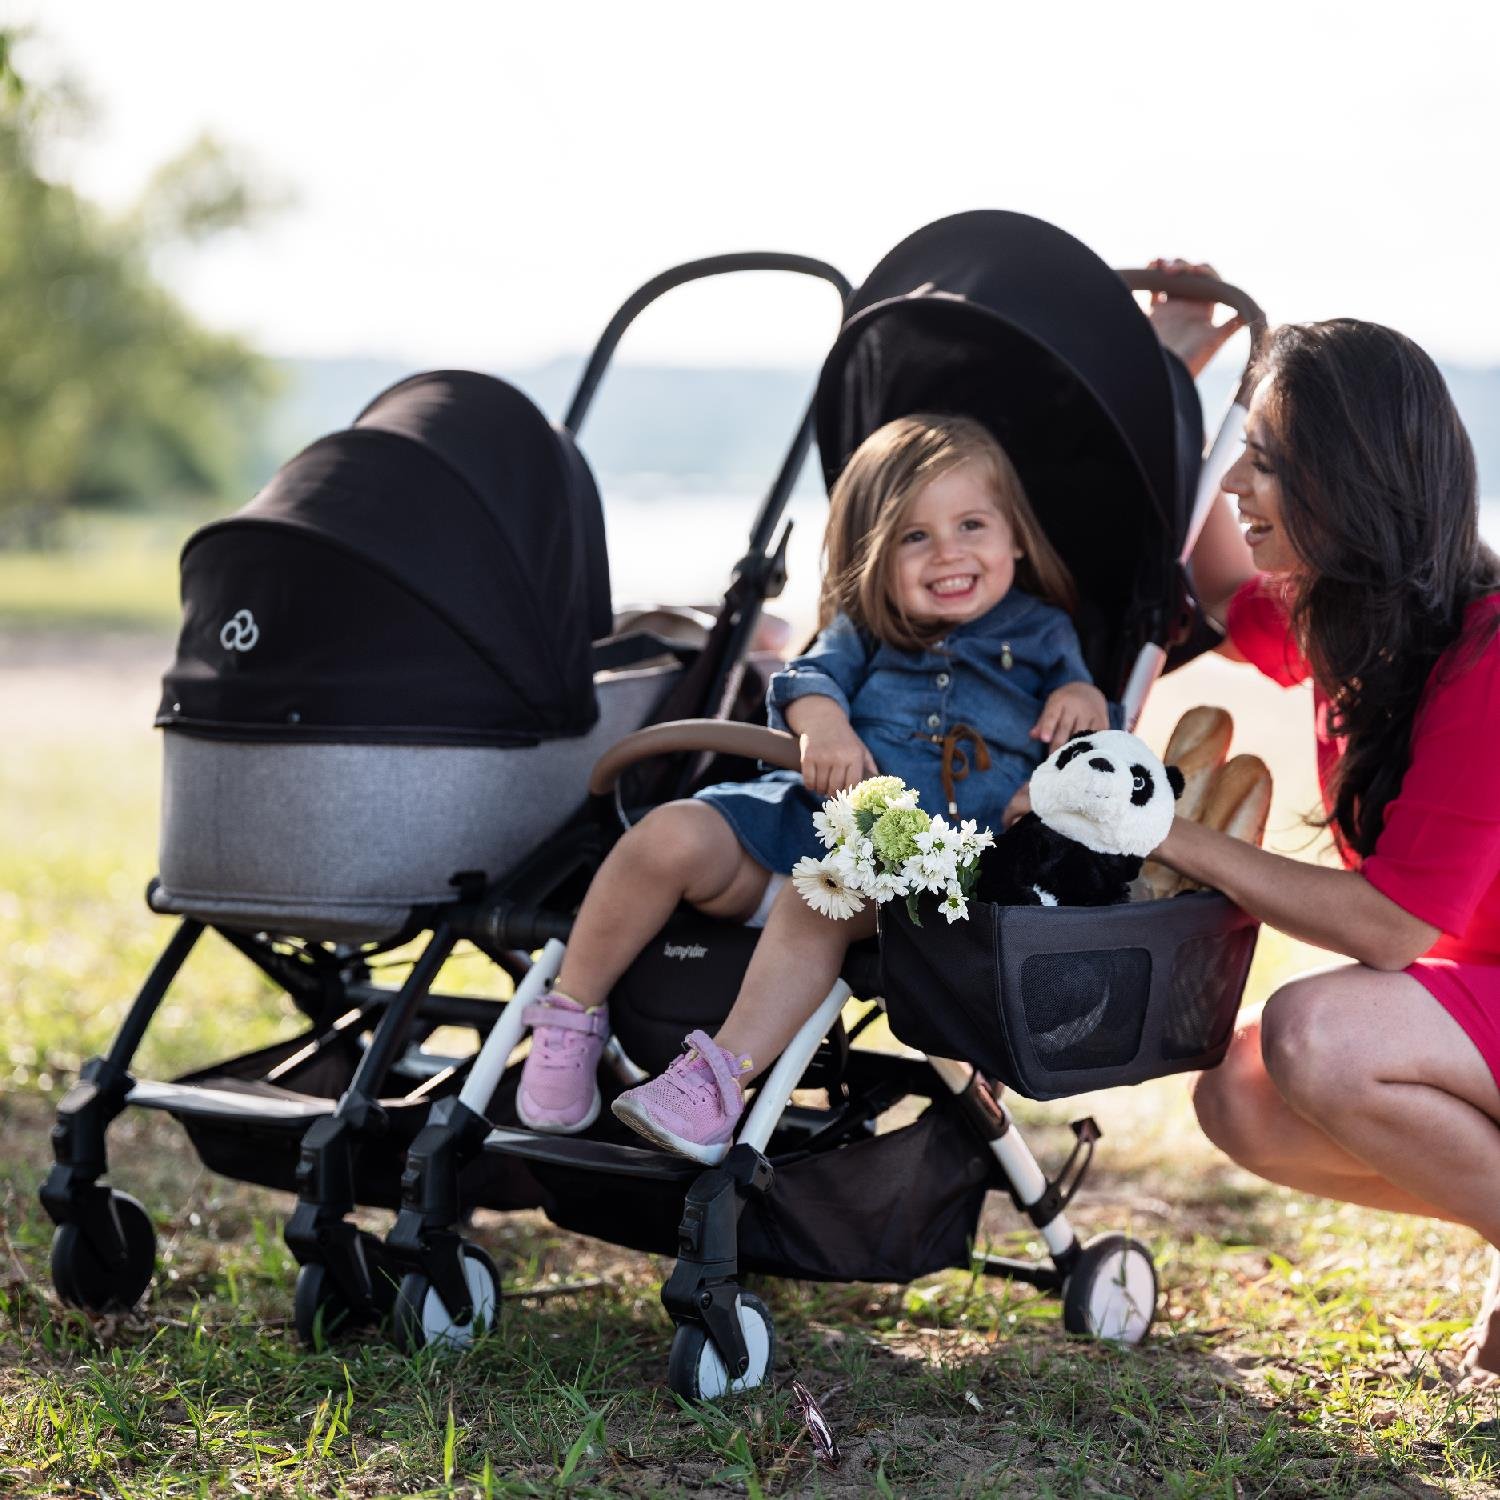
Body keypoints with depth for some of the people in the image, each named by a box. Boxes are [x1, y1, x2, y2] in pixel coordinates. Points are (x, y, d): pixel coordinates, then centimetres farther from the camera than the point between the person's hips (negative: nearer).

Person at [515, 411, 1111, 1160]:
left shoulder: (1040, 632, 20)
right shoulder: (867, 627, 23)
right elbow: (811, 674, 9)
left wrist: (1084, 698, -5)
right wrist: (819, 717, -14)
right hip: (810, 813, 3)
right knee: (672, 835, -24)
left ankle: (719, 1077, -42)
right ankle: (570, 1020, -8)